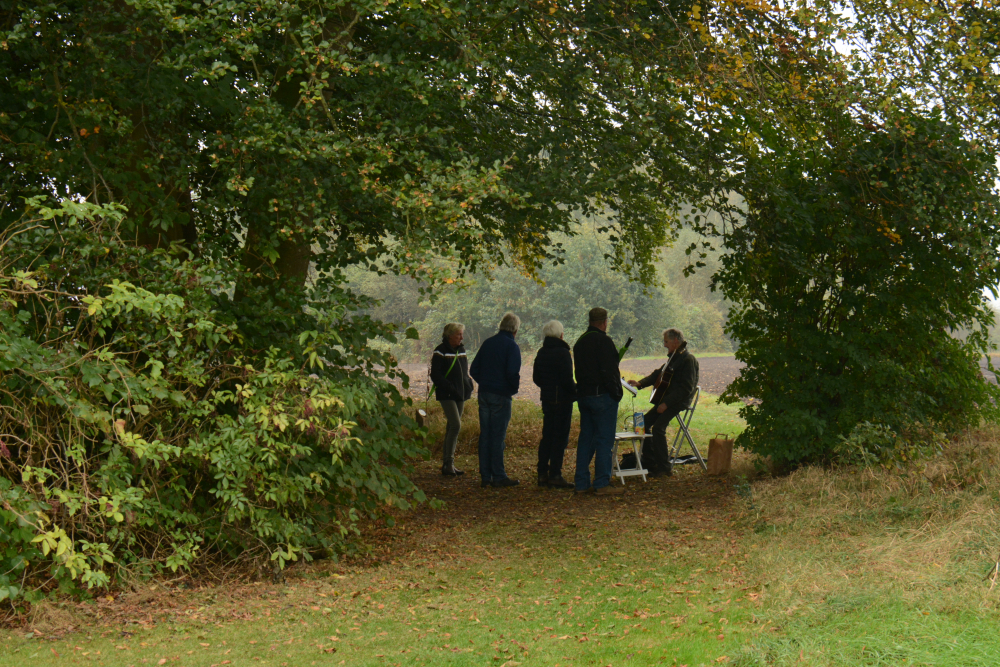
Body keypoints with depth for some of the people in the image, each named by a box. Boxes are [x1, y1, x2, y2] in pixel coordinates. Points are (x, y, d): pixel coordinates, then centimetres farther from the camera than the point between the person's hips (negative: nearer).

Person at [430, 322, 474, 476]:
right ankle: (448, 463, -12)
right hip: (447, 395, -7)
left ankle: (447, 464, 14)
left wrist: (469, 386, 5)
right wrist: (450, 388, -20)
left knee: (452, 427, 9)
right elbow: (435, 375, -13)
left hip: (460, 394, 7)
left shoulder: (461, 350, 13)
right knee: (455, 425, -17)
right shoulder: (441, 351, -9)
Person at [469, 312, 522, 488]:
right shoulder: (511, 346, -10)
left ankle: (485, 476, 12)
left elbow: (474, 369, 12)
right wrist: (515, 387, -2)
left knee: (485, 435, 8)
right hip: (501, 395, -6)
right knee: (498, 436, -2)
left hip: (484, 394, 6)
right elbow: (512, 373, -20)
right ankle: (498, 476, 2)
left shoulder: (488, 342, 10)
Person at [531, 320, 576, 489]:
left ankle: (542, 474, 14)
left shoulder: (541, 353, 9)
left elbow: (536, 378, 14)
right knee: (560, 437, -3)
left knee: (547, 436, 13)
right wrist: (576, 391, -1)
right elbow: (567, 380, -18)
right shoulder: (562, 353, -14)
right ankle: (555, 475, -3)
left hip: (547, 399, 7)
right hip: (562, 400, -7)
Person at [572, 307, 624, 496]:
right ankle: (602, 484, -4)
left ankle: (581, 482, 13)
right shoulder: (603, 341, -13)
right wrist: (616, 394, -12)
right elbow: (609, 371, -18)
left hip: (583, 395, 8)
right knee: (604, 440, -4)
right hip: (602, 396, -8)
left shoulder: (580, 342, 15)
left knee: (585, 438, 12)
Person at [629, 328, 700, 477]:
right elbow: (658, 373, 19)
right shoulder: (674, 358, 16)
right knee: (644, 422, 2)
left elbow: (686, 388, -21)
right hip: (666, 400, 10)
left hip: (679, 402, -10)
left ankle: (665, 467, -13)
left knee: (658, 427, -23)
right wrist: (640, 383, 3)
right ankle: (649, 463, 9)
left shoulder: (688, 360, -14)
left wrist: (666, 403, -23)